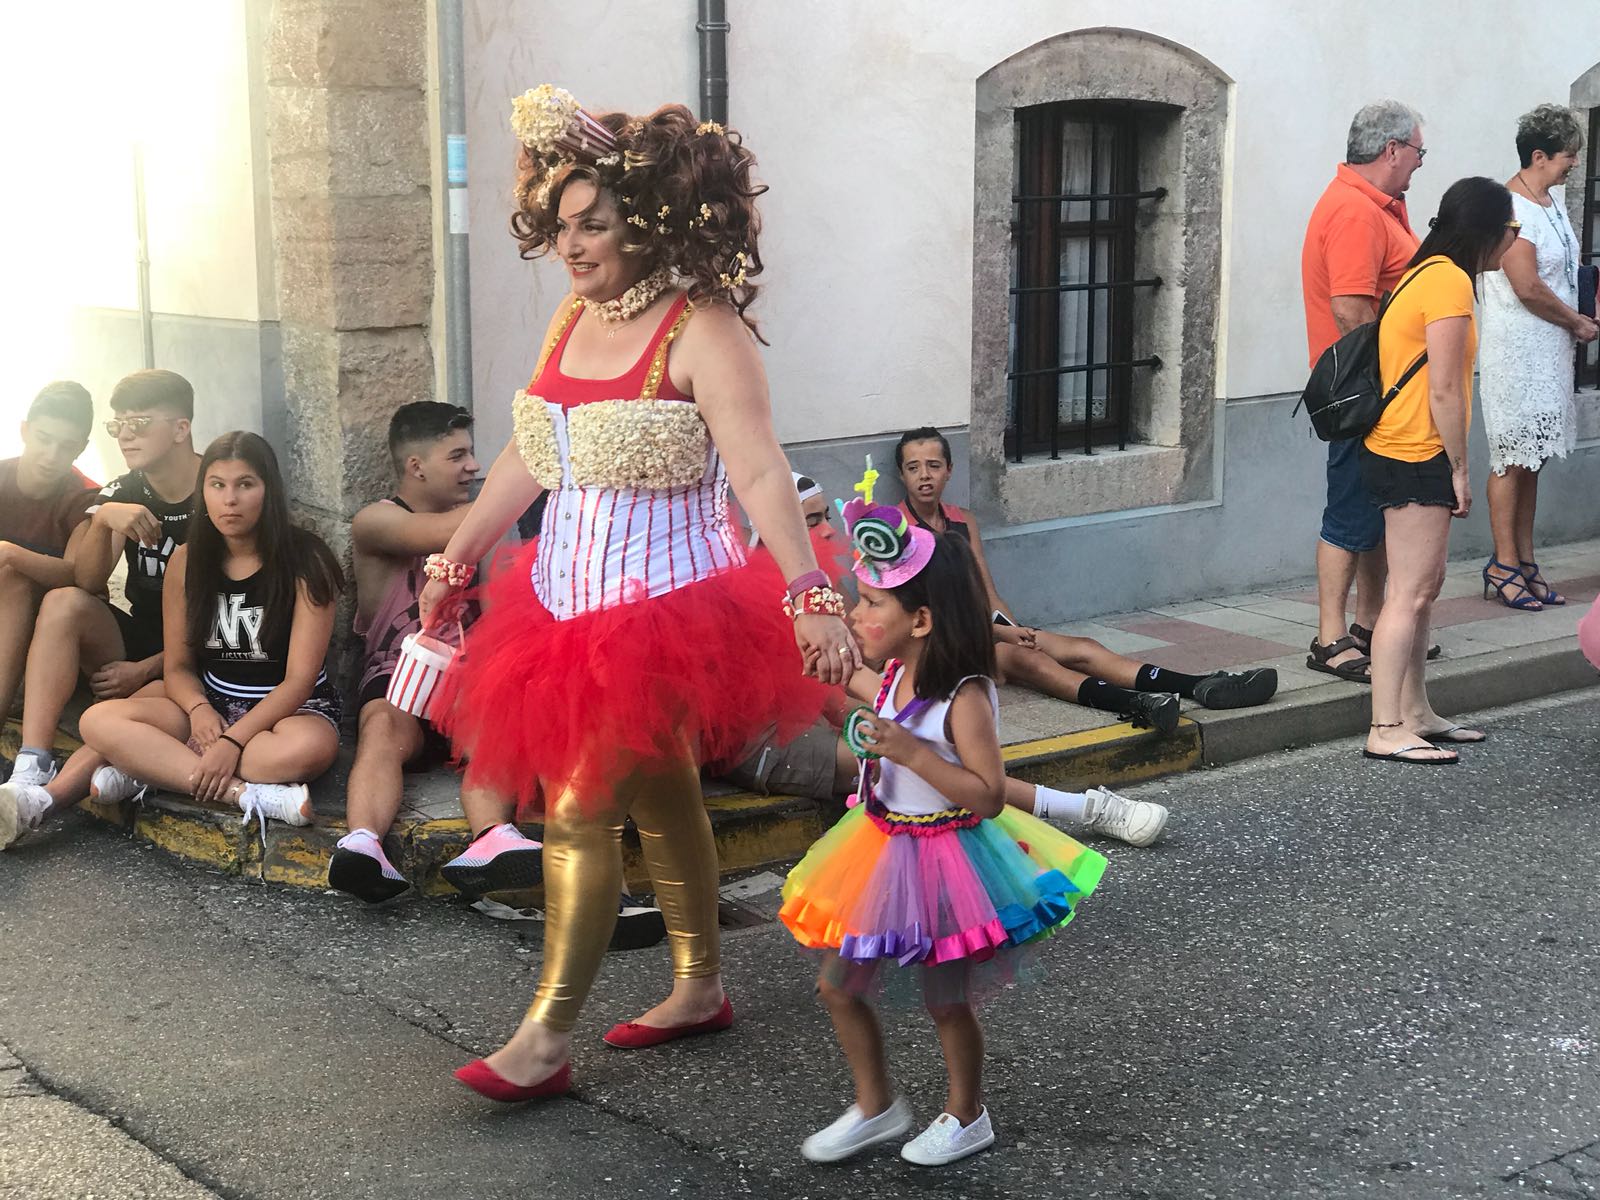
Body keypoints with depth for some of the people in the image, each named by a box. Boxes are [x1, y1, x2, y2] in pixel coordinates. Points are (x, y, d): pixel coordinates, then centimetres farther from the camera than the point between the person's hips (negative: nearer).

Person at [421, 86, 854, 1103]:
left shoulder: (703, 331, -15)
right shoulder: (572, 319, 8)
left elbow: (760, 471, -24)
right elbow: (527, 457, 17)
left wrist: (812, 596, -34)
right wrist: (456, 558, 20)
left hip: (662, 606, -8)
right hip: (571, 599, 8)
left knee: (580, 809, -9)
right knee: (660, 796, 18)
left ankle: (547, 1038, 1)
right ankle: (701, 987, 32)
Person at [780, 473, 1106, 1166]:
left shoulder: (964, 698, -24)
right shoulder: (898, 675, 0)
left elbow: (988, 796, -27)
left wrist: (910, 753, -31)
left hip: (942, 859, -8)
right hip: (885, 846, 8)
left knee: (945, 1001, 10)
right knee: (838, 986, 11)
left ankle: (966, 1118, 33)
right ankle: (875, 1108, 30)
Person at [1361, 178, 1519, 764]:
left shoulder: (1427, 273, 16)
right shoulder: (1450, 281, -16)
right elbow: (1445, 391, -18)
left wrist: (1451, 466, 18)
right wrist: (1460, 468, -11)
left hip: (1404, 456, 11)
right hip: (1416, 458, -11)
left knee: (1423, 588, 15)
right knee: (1410, 593, -9)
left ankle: (1414, 712, 23)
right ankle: (1385, 731, -8)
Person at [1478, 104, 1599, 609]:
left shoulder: (1551, 203, 14)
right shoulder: (1509, 207, -16)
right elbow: (1528, 287, -20)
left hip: (1550, 350, 9)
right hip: (1516, 351, -9)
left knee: (1530, 457, 11)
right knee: (1512, 458, -4)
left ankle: (1525, 563, 16)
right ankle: (1504, 564, 3)